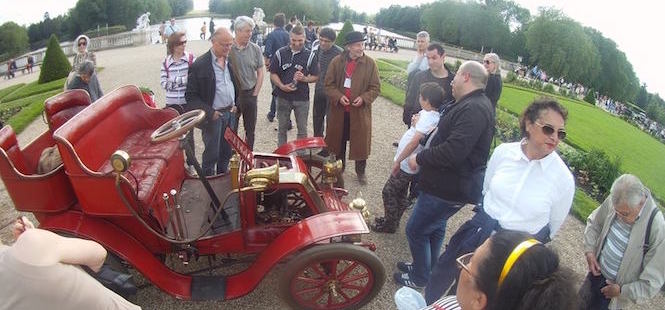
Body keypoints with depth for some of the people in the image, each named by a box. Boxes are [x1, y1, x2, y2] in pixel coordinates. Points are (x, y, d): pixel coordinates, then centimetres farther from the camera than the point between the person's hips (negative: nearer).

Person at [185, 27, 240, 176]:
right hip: (213, 115, -6)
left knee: (226, 151, 15)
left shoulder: (230, 61, 6)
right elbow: (191, 96, -11)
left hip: (230, 112, 6)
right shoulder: (199, 65, -13)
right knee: (211, 153, 4)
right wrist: (209, 112, -17)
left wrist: (235, 105, 7)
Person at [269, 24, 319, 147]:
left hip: (302, 98, -1)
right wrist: (282, 86, -14)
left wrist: (304, 78, -19)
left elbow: (315, 77, 1)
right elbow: (273, 74, 3)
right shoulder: (280, 53, 0)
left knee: (302, 130, 7)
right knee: (282, 128, 13)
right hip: (283, 96, 1)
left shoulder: (310, 55, -2)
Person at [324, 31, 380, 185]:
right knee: (339, 140, 15)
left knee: (361, 142, 7)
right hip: (339, 110, 1)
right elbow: (329, 84, 0)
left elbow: (375, 87, -1)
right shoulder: (337, 62, -3)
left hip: (360, 111, -1)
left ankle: (361, 171, 27)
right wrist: (338, 97, -16)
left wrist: (364, 98, -18)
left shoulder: (370, 64, -5)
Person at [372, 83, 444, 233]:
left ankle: (389, 225, 18)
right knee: (399, 193, 21)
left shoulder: (428, 118, -25)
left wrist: (397, 161, -26)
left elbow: (414, 142, -31)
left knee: (389, 193, 3)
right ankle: (392, 220, 37)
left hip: (406, 165, -9)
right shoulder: (431, 115, 4)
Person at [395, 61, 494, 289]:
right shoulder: (473, 105, 11)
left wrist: (420, 159, -22)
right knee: (434, 227, 24)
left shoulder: (473, 110, -25)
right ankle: (425, 267, 43)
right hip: (447, 184, 10)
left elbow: (454, 151, -35)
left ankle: (419, 277, 24)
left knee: (416, 230, 3)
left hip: (448, 189, -10)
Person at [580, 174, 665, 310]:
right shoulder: (615, 201, -18)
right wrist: (589, 251, -7)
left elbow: (653, 282, -23)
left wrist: (622, 291, -19)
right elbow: (593, 223, 3)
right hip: (597, 273, 4)